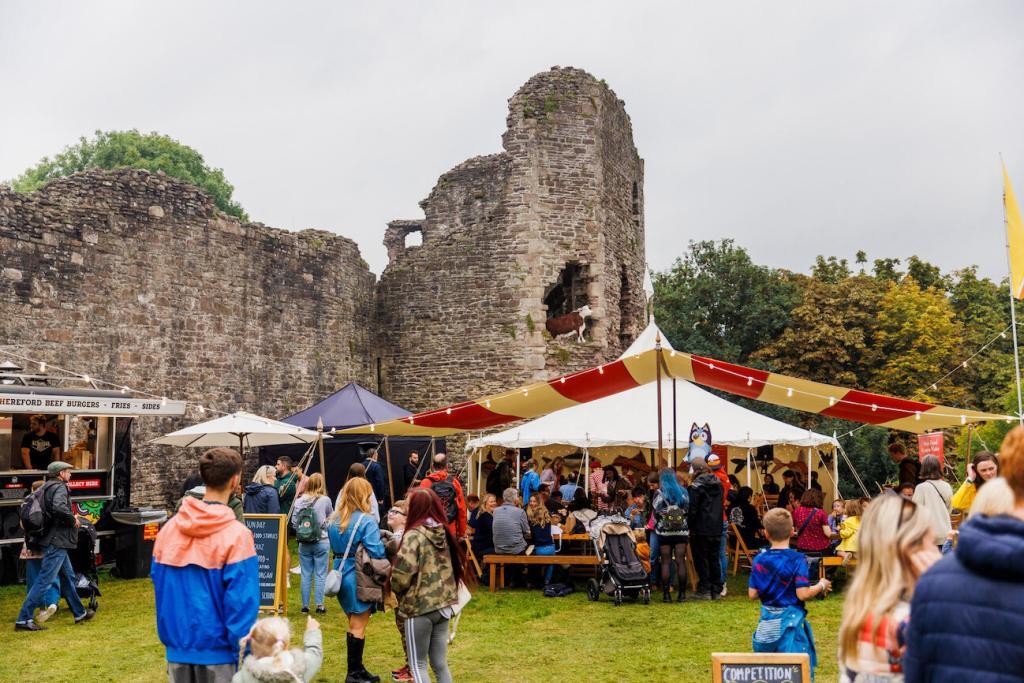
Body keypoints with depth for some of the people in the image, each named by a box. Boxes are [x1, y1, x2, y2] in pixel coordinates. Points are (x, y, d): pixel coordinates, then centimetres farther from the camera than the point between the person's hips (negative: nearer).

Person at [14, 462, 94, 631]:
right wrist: (73, 519, -17)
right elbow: (59, 507, -34)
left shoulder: (46, 488, 14)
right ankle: (24, 619, -5)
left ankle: (79, 614, 28)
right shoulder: (59, 487, -14)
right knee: (44, 581, -8)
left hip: (55, 542, 11)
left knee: (67, 577, 18)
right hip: (56, 542, -11)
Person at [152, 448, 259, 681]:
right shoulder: (237, 535, -16)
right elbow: (241, 603, -18)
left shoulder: (169, 528, 1)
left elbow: (159, 587, 8)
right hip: (216, 651, -5)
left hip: (178, 649, 5)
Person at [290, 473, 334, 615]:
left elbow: (294, 522, 0)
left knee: (306, 575, 9)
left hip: (304, 543, 2)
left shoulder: (299, 501, -3)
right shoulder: (325, 500, -9)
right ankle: (319, 605, 6)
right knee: (320, 575, 4)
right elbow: (330, 519, 6)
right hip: (322, 542, -2)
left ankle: (305, 605, 15)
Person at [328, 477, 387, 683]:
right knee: (358, 627, 2)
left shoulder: (334, 520, 7)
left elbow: (335, 547, 14)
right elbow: (377, 552, -21)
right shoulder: (366, 521, -17)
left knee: (355, 624, 17)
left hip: (341, 573, 7)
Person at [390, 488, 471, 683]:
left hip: (419, 606, -6)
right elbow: (455, 567, 13)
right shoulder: (445, 533, 8)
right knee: (440, 664, 13)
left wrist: (397, 590, 0)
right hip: (443, 605, 6)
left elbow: (402, 573, -19)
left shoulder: (414, 535, -14)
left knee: (418, 665, 6)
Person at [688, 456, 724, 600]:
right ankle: (716, 590, 15)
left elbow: (692, 509, -15)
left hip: (701, 530, -6)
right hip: (716, 529, 6)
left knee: (701, 560, 2)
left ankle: (704, 590, 4)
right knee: (714, 559, 13)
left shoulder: (696, 486, -14)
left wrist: (689, 524, -5)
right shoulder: (718, 483, 8)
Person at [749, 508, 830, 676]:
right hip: (789, 621, -4)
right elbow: (802, 594, -17)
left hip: (767, 622, 4)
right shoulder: (797, 560, -12)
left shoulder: (759, 560, -1)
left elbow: (752, 594, 1)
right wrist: (821, 586, 0)